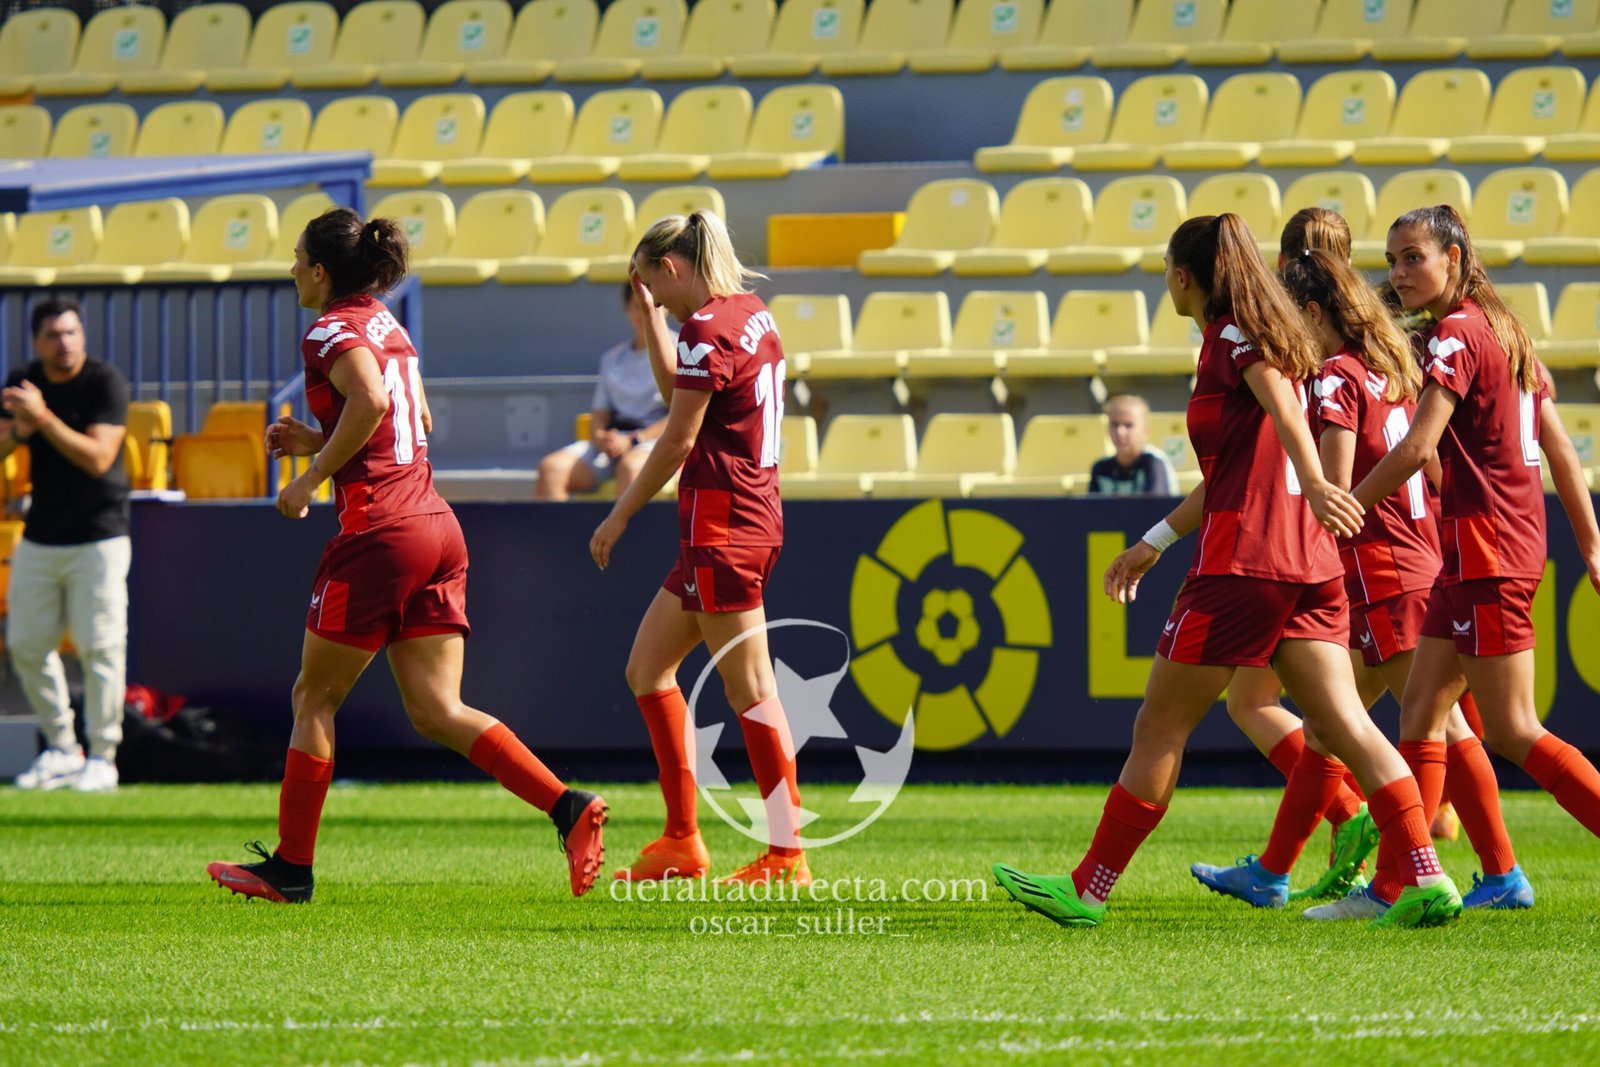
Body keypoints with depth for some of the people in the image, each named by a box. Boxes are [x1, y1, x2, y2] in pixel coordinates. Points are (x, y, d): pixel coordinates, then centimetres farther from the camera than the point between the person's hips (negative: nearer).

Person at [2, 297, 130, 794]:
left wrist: (44, 418, -30)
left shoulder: (106, 382, -12)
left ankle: (102, 757, 0)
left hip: (98, 537, -5)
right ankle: (61, 749, 19)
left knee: (101, 646, -8)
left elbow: (98, 458, -22)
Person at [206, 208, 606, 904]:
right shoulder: (387, 325, 19)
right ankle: (568, 807, -14)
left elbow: (370, 402, -26)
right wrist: (316, 441, 21)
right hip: (436, 527, 8)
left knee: (314, 698, 5)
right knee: (436, 712, 3)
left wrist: (312, 477, -16)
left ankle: (291, 869, 11)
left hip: (378, 530, -8)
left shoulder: (331, 332, -7)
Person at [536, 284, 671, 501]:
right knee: (552, 467, -21)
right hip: (612, 441, 5)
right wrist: (599, 437, -5)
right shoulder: (612, 358, 22)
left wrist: (633, 440, -14)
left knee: (630, 467, -41)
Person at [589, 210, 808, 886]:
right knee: (647, 668, 15)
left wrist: (619, 517, -7)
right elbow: (678, 390, 28)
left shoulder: (709, 328, -15)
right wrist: (650, 315, 24)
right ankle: (682, 842, 15)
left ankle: (787, 855, -7)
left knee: (751, 692, -8)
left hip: (722, 521, -10)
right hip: (756, 517, 10)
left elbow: (678, 437, -15)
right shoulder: (751, 313, 13)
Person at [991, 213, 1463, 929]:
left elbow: (1282, 402, -25)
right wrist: (1155, 542, 35)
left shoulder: (1231, 339, -4)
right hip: (1308, 564, 8)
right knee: (1342, 722, 0)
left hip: (1241, 565, -8)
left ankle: (1089, 890, 7)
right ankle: (1427, 878, -14)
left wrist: (1314, 484, -41)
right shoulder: (1265, 340, 23)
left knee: (1160, 726, 1)